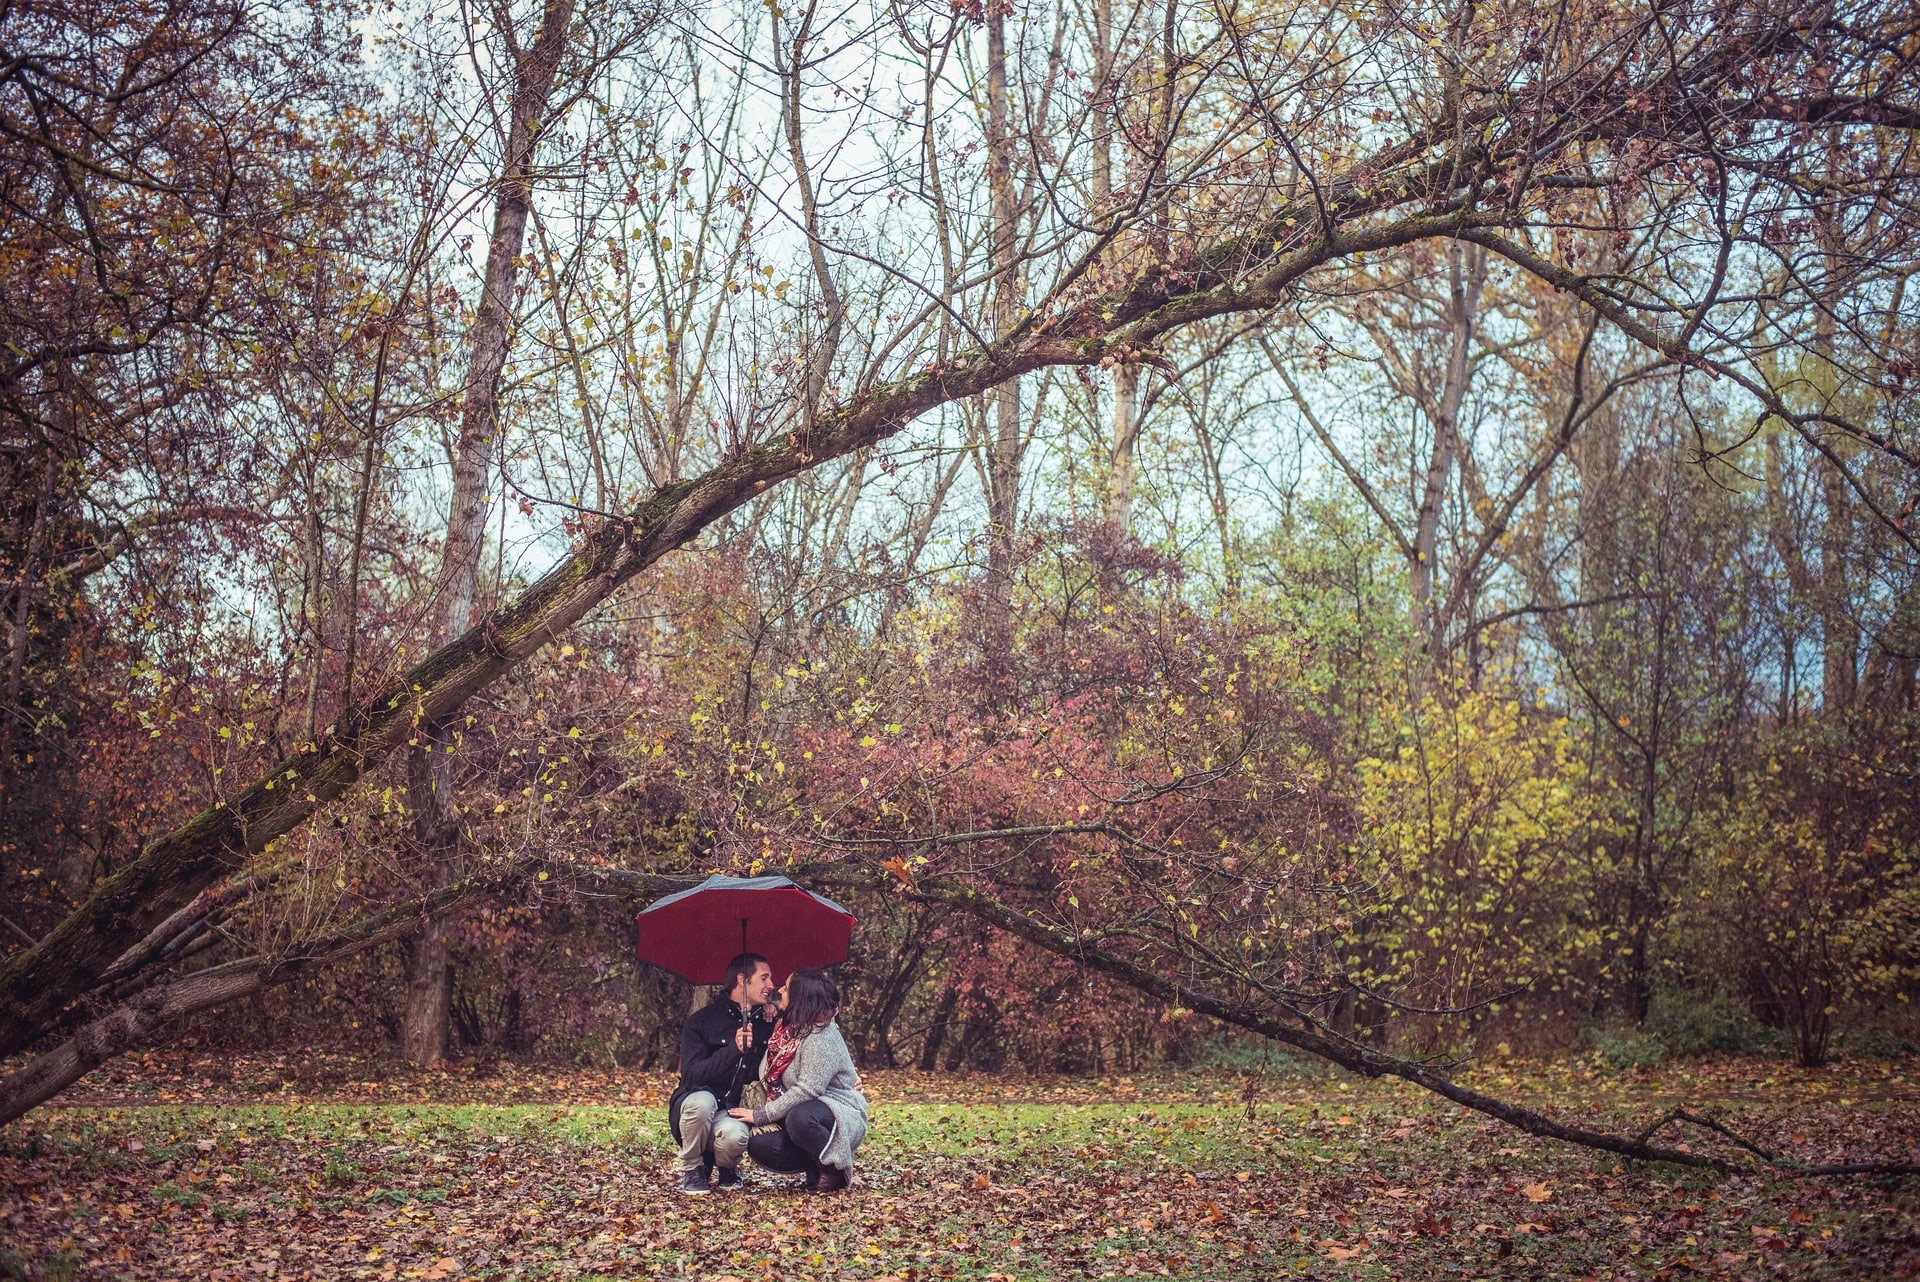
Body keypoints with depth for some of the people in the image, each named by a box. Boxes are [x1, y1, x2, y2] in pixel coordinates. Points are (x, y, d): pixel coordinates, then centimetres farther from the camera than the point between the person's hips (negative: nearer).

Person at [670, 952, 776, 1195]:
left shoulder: (767, 1024, 7)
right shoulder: (701, 1021, -6)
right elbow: (690, 1076, -18)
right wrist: (734, 1049, -28)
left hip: (733, 1111, 2)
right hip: (692, 1111, -2)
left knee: (734, 1135, -35)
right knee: (702, 1100, -38)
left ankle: (726, 1168, 4)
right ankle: (691, 1170, -11)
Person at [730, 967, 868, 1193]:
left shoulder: (821, 1038, -20)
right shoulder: (789, 1028, 8)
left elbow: (806, 1091, -28)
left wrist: (760, 1115, -23)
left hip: (842, 1116, -8)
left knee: (800, 1118, -40)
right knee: (759, 1146, -17)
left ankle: (835, 1168, -15)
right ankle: (816, 1166, 4)